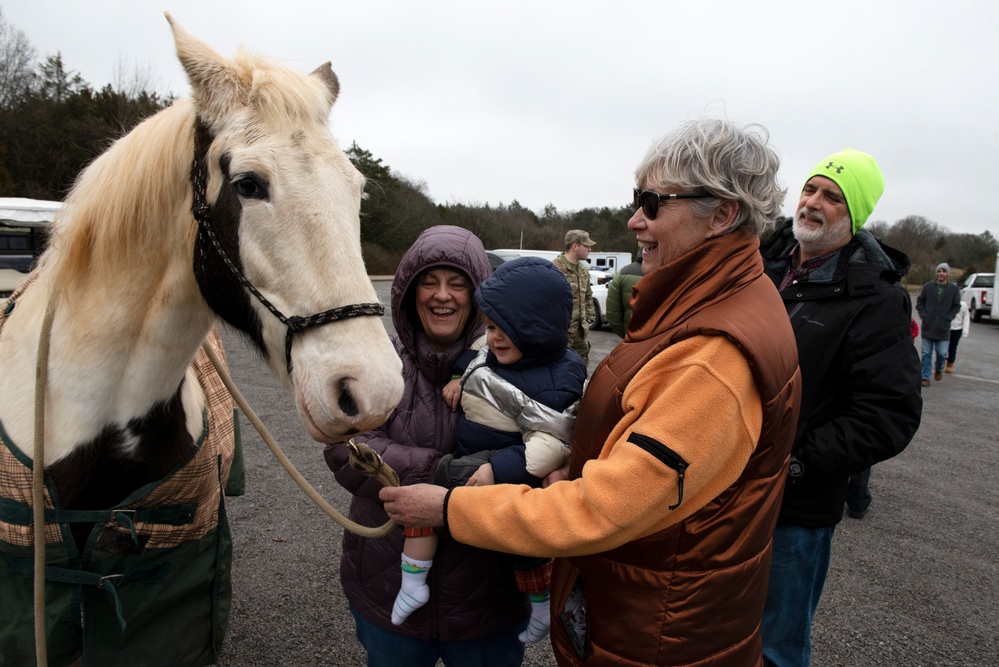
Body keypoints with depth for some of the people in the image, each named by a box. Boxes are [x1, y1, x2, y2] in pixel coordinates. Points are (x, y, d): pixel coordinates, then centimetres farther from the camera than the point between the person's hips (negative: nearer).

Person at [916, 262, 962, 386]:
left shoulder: (954, 289, 0)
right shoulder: (928, 286, 1)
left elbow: (956, 306, 4)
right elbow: (919, 302, 8)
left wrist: (948, 318, -5)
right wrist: (923, 315, -2)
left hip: (943, 328, 0)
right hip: (928, 326, 1)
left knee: (942, 353, 2)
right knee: (926, 353, 4)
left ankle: (938, 369, 33)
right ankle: (925, 377, 10)